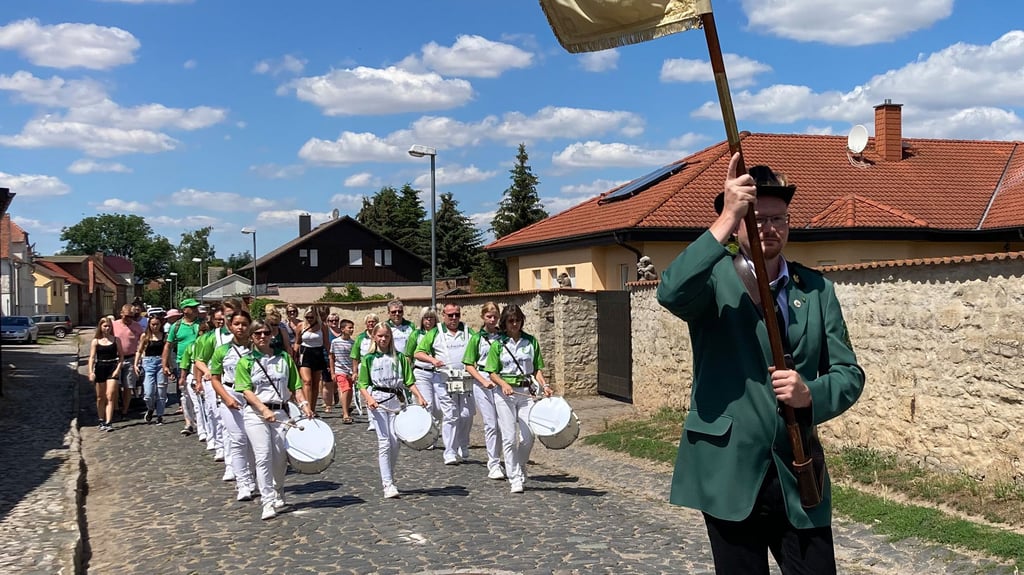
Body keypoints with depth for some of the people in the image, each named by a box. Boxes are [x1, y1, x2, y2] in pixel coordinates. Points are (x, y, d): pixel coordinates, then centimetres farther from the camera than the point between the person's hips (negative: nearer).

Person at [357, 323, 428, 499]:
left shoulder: (399, 357, 10)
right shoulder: (369, 359, 6)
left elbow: (409, 381, 8)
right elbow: (363, 385, 4)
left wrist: (419, 397, -6)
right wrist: (369, 398, -15)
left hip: (395, 400, 2)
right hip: (377, 400, -2)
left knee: (395, 441, -1)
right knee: (384, 442, -7)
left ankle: (389, 477, 18)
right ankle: (388, 484, -8)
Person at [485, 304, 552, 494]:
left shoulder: (531, 341, 8)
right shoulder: (498, 344, 3)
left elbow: (537, 368, 11)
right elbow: (492, 372, 2)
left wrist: (544, 385, -6)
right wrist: (503, 384, -17)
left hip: (526, 391, 2)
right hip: (505, 393, -2)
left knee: (528, 436, -3)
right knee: (509, 437, -3)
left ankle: (520, 469, 23)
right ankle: (515, 479, 4)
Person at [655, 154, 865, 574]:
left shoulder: (817, 289, 9)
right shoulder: (714, 278, -3)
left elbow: (849, 373, 8)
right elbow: (670, 293, -26)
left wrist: (810, 394, -13)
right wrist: (726, 218, -29)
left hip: (798, 477, 3)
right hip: (729, 473, -3)